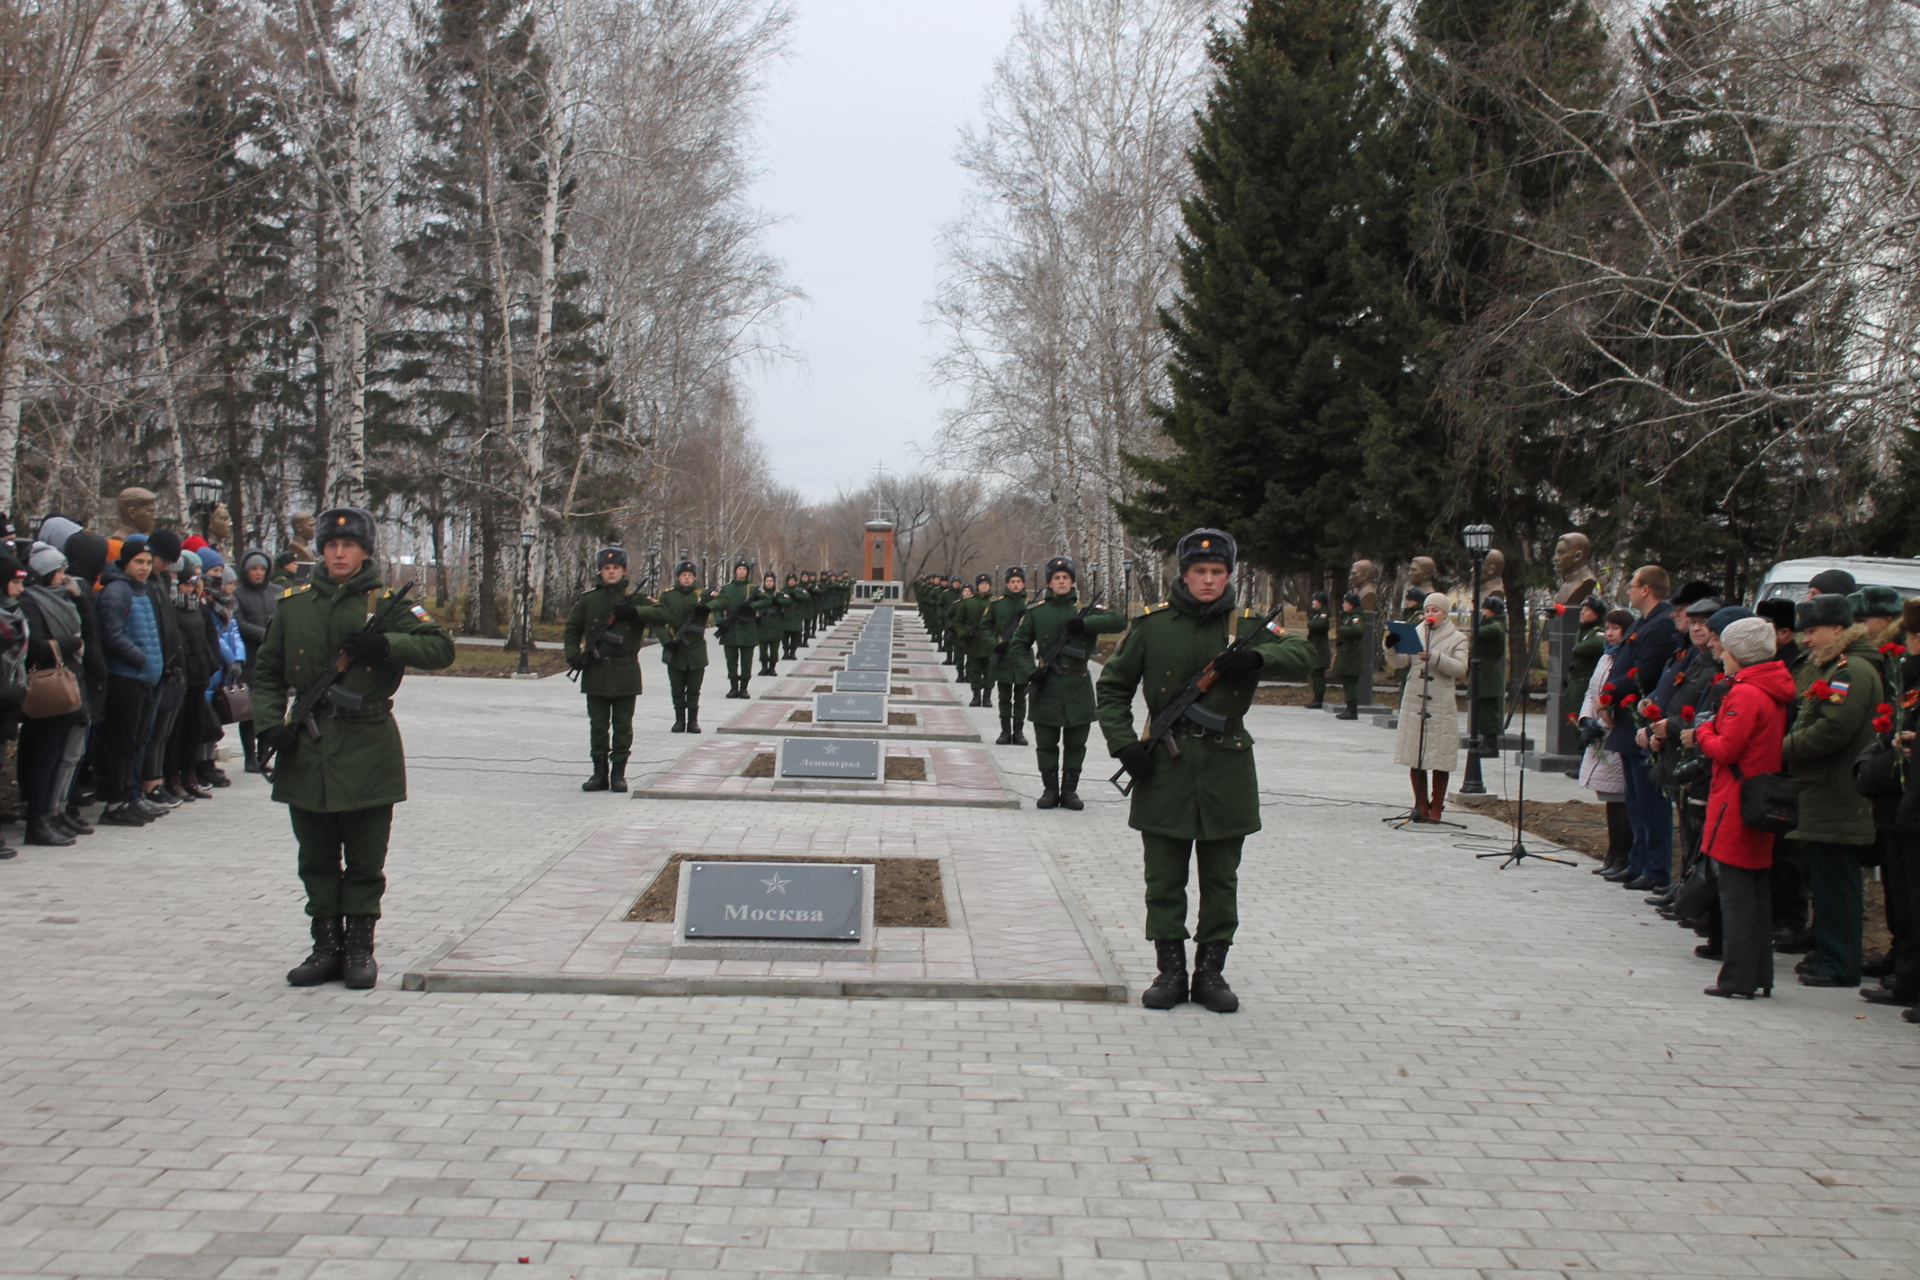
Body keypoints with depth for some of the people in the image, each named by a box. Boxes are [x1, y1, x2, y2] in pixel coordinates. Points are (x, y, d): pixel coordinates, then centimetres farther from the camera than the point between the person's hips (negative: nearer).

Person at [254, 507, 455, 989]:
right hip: (306, 749, 3)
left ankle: (360, 949, 14)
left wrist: (384, 645, -21)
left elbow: (441, 648, -7)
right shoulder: (294, 604, 8)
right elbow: (267, 670, 15)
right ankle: (326, 946, 20)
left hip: (368, 749, -3)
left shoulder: (384, 603, 0)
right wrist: (272, 723, 0)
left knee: (365, 860, 4)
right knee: (316, 859, 10)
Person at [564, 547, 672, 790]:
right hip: (595, 673, 1)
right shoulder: (588, 600, 6)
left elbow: (664, 614, -8)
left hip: (625, 672, -1)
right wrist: (573, 654, -5)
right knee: (598, 725, 5)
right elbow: (572, 630, 12)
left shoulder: (634, 597, 3)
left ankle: (618, 774, 10)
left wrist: (635, 612, -21)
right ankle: (599, 773, 13)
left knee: (622, 725, 3)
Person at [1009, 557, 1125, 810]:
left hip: (1077, 687, 0)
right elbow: (1018, 644, 12)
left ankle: (1069, 790, 15)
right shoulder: (1036, 612, 6)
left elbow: (1118, 621, -8)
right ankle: (1050, 789, 15)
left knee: (1075, 744, 5)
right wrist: (1030, 670, -4)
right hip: (1046, 687, 0)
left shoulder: (1085, 609, 5)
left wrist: (1085, 624, -18)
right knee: (1046, 743, 4)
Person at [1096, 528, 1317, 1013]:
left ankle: (1211, 971, 19)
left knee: (1221, 878, 8)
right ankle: (1170, 971, 15)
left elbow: (1303, 656, -5)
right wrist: (1124, 744, -5)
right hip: (1164, 766, -1)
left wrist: (1258, 657, -24)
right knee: (1164, 878, 4)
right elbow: (1112, 687, 7)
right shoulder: (1153, 625, 2)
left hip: (1227, 768, 1)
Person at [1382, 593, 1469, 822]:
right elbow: (1398, 663, 3)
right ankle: (1421, 805, 14)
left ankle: (1436, 808, 10)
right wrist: (1392, 647, -17)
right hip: (1413, 703, 2)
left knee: (1440, 759, 0)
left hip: (1442, 706, -2)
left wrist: (1434, 657, -21)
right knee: (1415, 759, 3)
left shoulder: (1457, 638, 6)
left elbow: (1460, 668, -9)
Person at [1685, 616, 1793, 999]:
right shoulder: (1775, 692, 11)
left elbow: (1726, 750, -18)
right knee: (1756, 891, 14)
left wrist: (1701, 733, -1)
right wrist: (1710, 731, 8)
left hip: (1737, 803, -9)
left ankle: (1739, 979, -3)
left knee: (1736, 892, -5)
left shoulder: (1745, 694, -16)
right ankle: (1760, 977, 19)